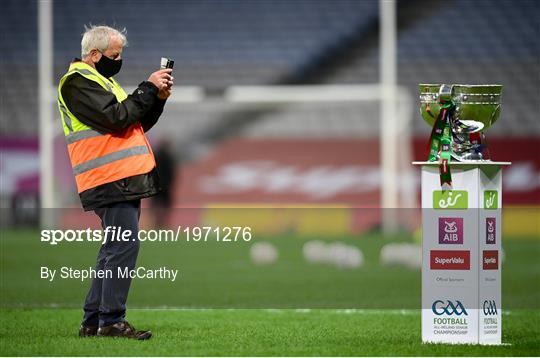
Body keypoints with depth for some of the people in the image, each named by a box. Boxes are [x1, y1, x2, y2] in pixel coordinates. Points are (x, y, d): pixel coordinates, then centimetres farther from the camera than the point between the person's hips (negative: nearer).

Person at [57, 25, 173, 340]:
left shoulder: (101, 79, 24)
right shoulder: (78, 82, -8)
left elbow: (137, 123, 23)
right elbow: (116, 117, -20)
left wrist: (158, 99, 7)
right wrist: (148, 89, -13)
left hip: (125, 180, 10)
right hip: (111, 180, -10)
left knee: (115, 249, 11)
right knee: (124, 246, -13)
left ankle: (93, 320, 15)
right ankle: (111, 321, -13)